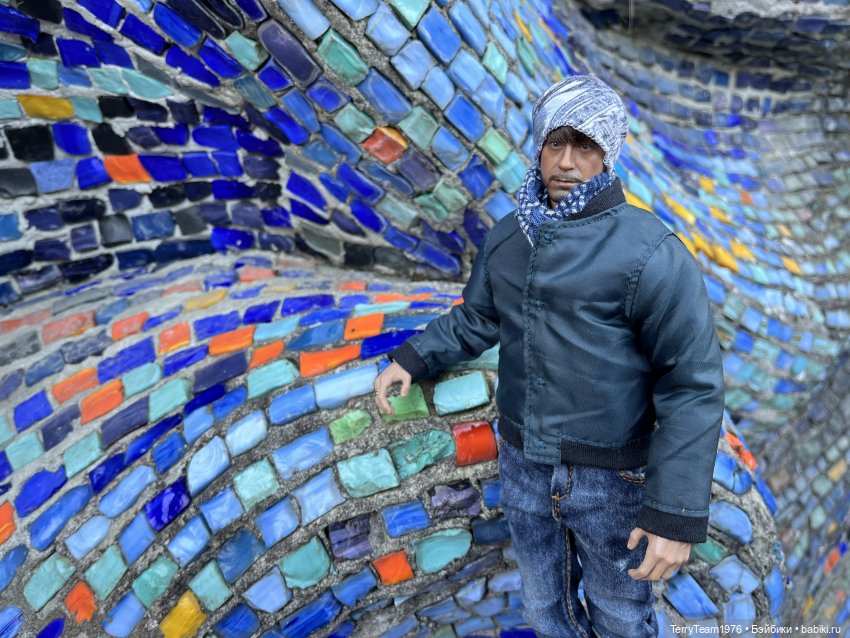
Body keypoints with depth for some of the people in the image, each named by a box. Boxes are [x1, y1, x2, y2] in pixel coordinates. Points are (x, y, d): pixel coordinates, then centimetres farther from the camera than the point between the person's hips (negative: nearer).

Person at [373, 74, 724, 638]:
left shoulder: (649, 252, -18)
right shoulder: (508, 237, 1)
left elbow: (692, 385, -18)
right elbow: (476, 319, 14)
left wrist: (676, 511, -21)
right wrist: (413, 358, 0)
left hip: (610, 475, -4)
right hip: (523, 464, 5)